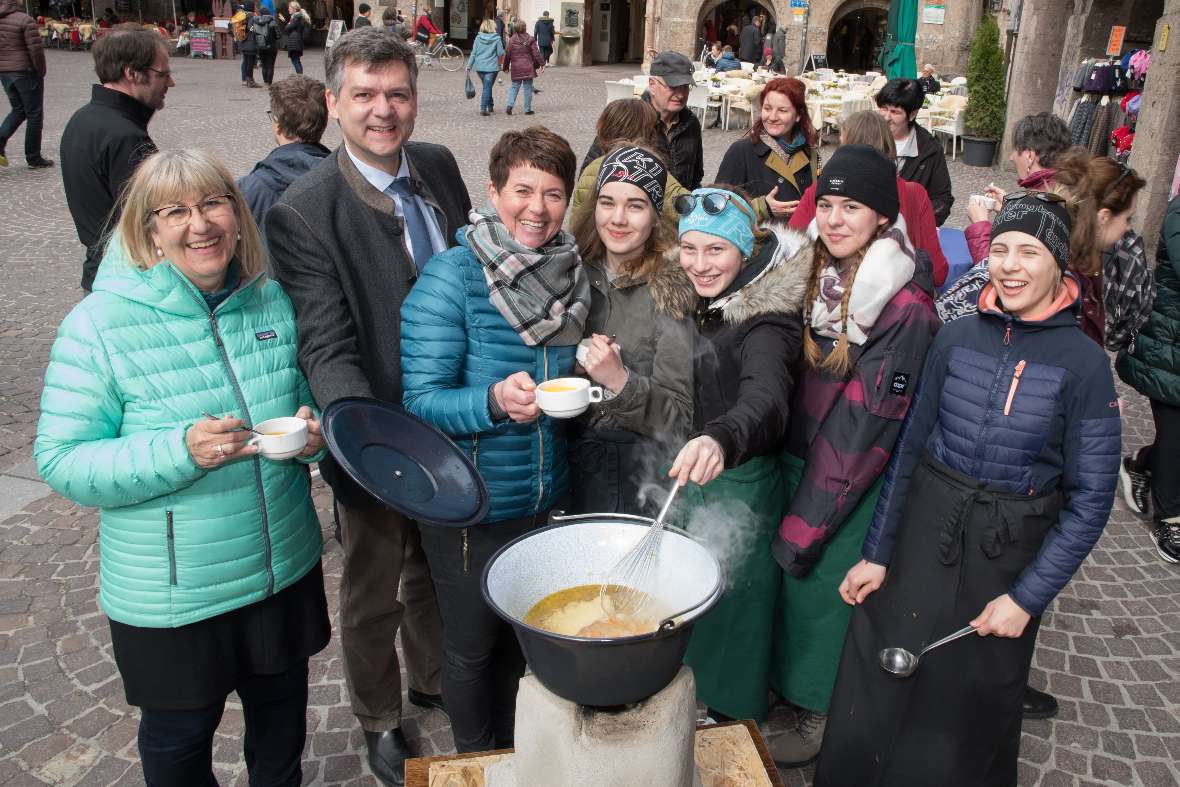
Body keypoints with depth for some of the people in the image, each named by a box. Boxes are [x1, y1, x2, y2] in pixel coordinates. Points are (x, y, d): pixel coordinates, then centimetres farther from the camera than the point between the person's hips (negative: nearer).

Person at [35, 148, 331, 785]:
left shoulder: (273, 300, -3)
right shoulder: (100, 325, -16)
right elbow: (61, 462, -15)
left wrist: (313, 433, -13)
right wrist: (179, 453, -31)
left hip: (285, 567, 4)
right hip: (171, 598, -4)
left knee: (282, 716, 26)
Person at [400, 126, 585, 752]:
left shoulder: (570, 274, 1)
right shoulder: (451, 277, -16)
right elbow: (422, 400, -19)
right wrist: (494, 402, -35)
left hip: (544, 500, 5)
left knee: (523, 634, 23)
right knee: (471, 645, 14)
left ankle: (514, 747, 49)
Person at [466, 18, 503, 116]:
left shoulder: (478, 38, 1)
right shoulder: (497, 39, -7)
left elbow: (473, 53, 2)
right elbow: (501, 53, -6)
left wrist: (469, 66, 6)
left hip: (479, 67, 3)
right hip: (492, 67, -3)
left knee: (487, 87, 20)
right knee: (487, 88, 0)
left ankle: (490, 106, 29)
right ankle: (483, 108, -9)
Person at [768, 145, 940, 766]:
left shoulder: (905, 309, -21)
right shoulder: (819, 278, 1)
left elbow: (866, 425, -20)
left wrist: (806, 523, -17)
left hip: (852, 486, -6)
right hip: (797, 460, 6)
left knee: (822, 584, 9)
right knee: (794, 578, 17)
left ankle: (820, 713, 32)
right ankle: (787, 680, 42)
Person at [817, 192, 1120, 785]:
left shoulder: (1083, 363, -10)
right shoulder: (957, 339, -3)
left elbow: (1090, 499, -8)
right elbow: (910, 448, 2)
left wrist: (1028, 597, -11)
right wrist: (876, 552, 1)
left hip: (1005, 558, -2)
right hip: (920, 538, 2)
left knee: (971, 717, 18)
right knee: (874, 701, 12)